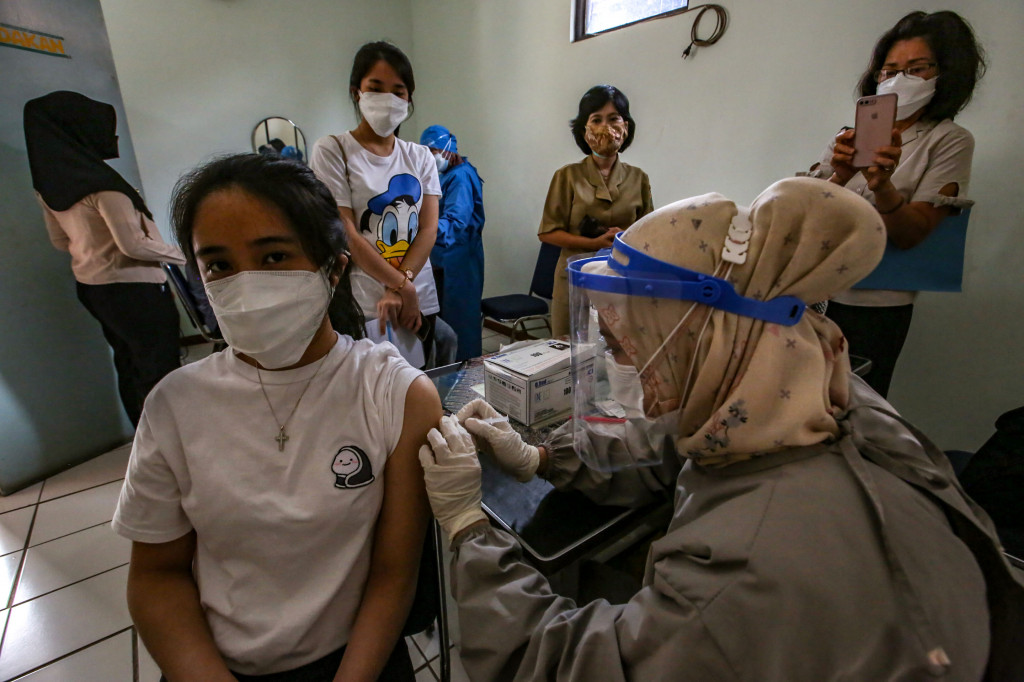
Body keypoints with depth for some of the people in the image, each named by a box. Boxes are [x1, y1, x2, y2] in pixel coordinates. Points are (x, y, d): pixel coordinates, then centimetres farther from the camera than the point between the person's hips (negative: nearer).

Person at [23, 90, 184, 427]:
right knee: (160, 372, -1)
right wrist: (178, 255, -7)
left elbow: (60, 240, 15)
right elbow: (133, 244, -22)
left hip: (91, 286, 9)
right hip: (134, 289, -9)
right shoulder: (101, 181, -20)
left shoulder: (48, 184, 6)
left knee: (129, 366, 17)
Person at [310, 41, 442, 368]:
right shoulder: (332, 150, 0)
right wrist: (402, 285, -14)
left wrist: (398, 288, -13)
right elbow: (346, 235, -9)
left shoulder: (420, 156, 12)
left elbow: (429, 229, 0)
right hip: (360, 307, -4)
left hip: (420, 303, 4)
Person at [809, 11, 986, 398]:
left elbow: (909, 236, -12)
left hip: (874, 308, -3)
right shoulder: (851, 137, 12)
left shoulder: (950, 141, 1)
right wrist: (839, 178, -20)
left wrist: (882, 186, -28)